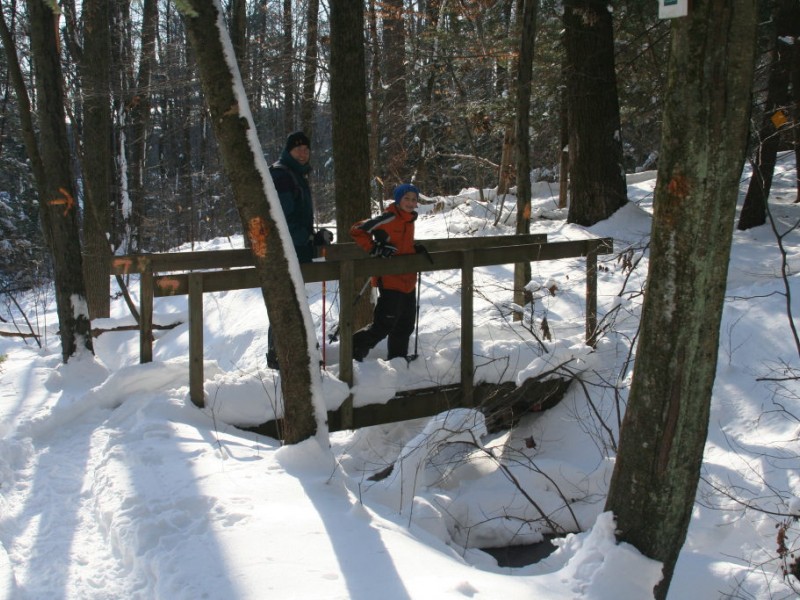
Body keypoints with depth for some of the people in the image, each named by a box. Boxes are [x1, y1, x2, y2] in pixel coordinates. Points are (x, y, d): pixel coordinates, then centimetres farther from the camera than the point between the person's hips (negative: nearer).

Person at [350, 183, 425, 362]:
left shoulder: (409, 221, 12)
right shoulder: (388, 219, -14)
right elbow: (357, 230, -15)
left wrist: (416, 248, 9)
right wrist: (374, 249, -20)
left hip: (407, 282, 9)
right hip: (390, 281, -9)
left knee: (405, 325, 16)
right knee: (384, 324, -9)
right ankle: (353, 349, 8)